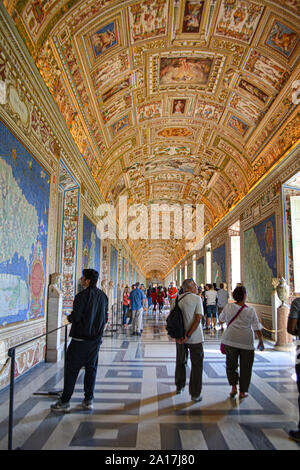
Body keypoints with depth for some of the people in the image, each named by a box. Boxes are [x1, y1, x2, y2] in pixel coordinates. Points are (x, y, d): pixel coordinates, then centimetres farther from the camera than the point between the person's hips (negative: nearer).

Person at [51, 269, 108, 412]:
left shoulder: (82, 296, -16)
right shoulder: (103, 296, 5)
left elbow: (75, 317, -18)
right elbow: (105, 318, 10)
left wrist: (69, 317, 3)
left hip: (80, 338, -6)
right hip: (96, 338, 6)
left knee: (71, 369, 4)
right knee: (91, 369, 13)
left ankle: (64, 402, 12)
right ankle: (88, 400, 19)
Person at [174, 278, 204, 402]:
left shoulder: (178, 299, 2)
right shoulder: (197, 299, -12)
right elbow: (197, 319, -18)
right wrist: (188, 335, -17)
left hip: (180, 337, 5)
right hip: (195, 337, -5)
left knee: (180, 362, 22)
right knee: (197, 365, 8)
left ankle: (179, 387, 37)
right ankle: (195, 394, 13)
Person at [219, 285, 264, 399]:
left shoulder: (228, 307, -4)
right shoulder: (250, 311, -8)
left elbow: (221, 319, 12)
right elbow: (257, 328, -6)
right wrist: (261, 341, 7)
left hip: (230, 340, 1)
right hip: (247, 342, -1)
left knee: (231, 364, 17)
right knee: (245, 367, 13)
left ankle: (234, 387, 7)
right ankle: (242, 392, 18)